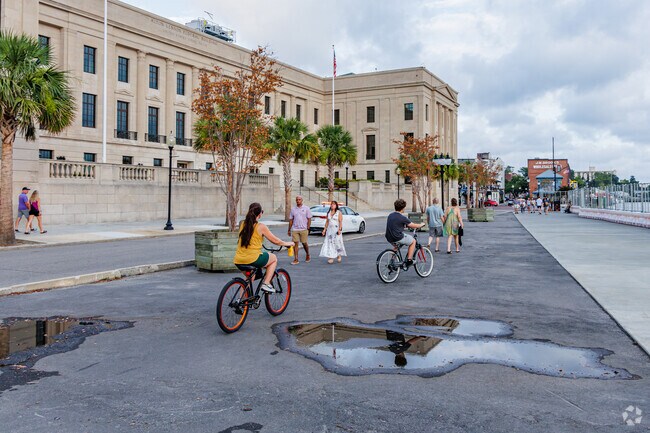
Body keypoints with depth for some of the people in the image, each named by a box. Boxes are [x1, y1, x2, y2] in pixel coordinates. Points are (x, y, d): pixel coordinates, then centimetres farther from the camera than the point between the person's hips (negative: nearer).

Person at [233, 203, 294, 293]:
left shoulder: (243, 224, 8)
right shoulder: (261, 227, -8)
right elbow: (275, 241, 0)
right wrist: (287, 244, 18)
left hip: (238, 261, 6)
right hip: (253, 259, -6)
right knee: (274, 258, 19)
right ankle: (266, 283, 11)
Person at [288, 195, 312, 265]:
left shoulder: (306, 209, 2)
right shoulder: (293, 209, 9)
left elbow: (309, 219, 1)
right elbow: (291, 220, 13)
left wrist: (308, 229, -7)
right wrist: (289, 229, 10)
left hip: (303, 229, -2)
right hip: (294, 229, 2)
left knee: (304, 243, 6)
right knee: (295, 243, -4)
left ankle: (308, 255, 30)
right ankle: (296, 259, 0)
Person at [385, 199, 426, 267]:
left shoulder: (390, 215, 8)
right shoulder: (402, 218, -14)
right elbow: (413, 226, -5)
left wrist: (406, 225, 38)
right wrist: (421, 225, 15)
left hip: (389, 238, 7)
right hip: (398, 238, -7)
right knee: (413, 241, 15)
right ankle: (409, 260, 12)